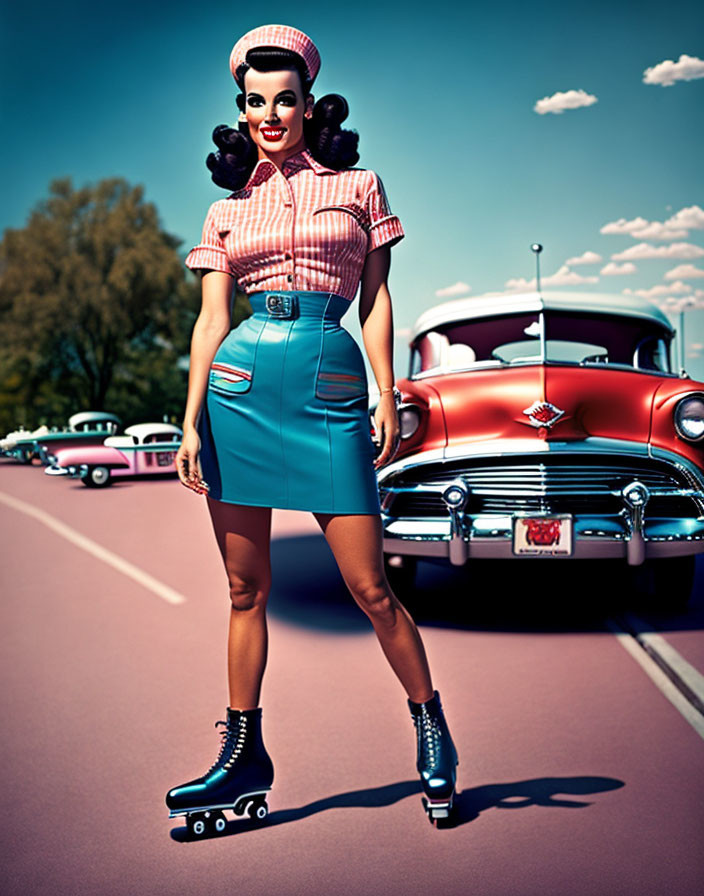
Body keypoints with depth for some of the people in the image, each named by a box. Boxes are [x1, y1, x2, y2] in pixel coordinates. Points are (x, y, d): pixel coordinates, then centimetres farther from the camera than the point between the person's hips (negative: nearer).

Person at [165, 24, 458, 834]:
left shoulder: (359, 185, 12)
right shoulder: (226, 210, 14)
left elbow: (376, 299, 8)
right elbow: (211, 319, 9)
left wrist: (387, 394, -1)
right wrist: (191, 421, 0)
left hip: (332, 386, -2)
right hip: (241, 386, 2)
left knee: (370, 587, -2)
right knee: (246, 588, 6)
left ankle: (432, 734, 19)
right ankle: (244, 759, 18)